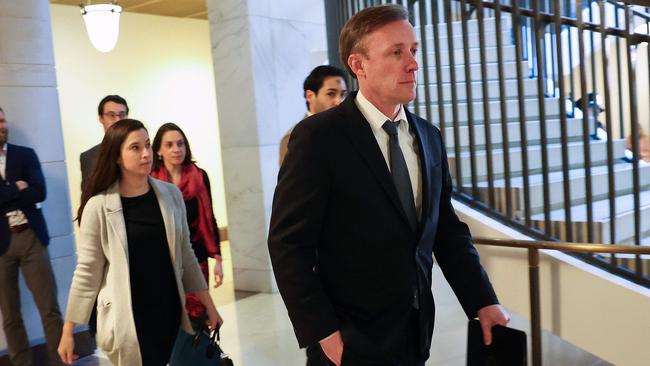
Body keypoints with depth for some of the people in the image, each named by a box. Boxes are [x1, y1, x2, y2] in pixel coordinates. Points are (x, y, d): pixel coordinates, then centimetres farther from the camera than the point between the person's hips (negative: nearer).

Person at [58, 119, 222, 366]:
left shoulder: (171, 195, 0)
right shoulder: (98, 206, -10)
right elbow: (87, 271, -4)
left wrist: (209, 304, 9)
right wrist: (68, 330, -2)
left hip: (169, 312, 3)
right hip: (127, 317, -3)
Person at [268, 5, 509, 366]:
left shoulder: (429, 137, 4)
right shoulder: (318, 137, -15)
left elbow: (447, 229, 8)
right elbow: (289, 244, -15)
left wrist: (482, 301, 1)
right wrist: (323, 332, -17)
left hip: (417, 331, 7)